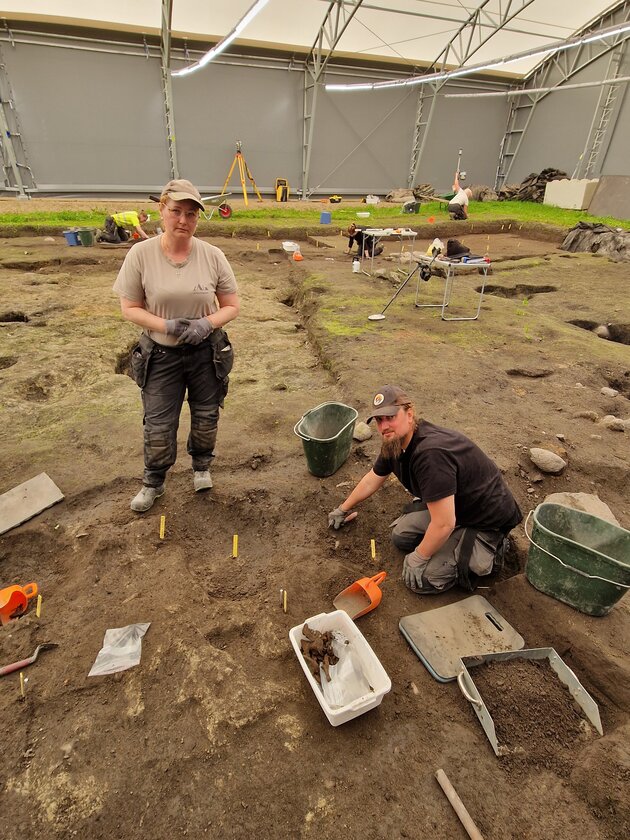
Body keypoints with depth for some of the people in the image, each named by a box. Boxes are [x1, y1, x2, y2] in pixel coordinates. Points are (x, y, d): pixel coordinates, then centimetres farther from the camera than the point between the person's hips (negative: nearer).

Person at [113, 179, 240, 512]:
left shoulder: (212, 256, -8)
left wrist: (206, 324, -21)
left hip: (206, 352, 1)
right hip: (161, 354, -1)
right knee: (158, 425, 8)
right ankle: (153, 483, 34)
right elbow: (130, 308, -5)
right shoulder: (141, 254, -11)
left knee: (206, 416, 16)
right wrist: (166, 326, -21)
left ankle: (201, 466, 45)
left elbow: (231, 306, -2)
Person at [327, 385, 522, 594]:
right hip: (451, 504, 9)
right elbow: (373, 479, 13)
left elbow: (444, 524, -33)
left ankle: (488, 550, 6)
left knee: (422, 580, -10)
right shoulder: (394, 442, -5)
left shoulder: (431, 454, -36)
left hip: (485, 520, -9)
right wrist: (344, 509, 24)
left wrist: (418, 557, -16)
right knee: (401, 536, 4)